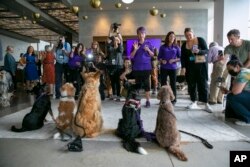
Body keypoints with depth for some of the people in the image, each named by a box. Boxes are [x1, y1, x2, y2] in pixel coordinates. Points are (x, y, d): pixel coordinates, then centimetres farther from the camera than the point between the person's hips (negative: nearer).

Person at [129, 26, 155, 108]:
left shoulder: (148, 43, 4)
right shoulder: (135, 44, 4)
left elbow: (152, 55, 5)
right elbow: (131, 56, 1)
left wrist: (148, 50, -14)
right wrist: (135, 49, -16)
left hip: (146, 67, -1)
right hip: (137, 67, 1)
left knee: (146, 83, 0)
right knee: (138, 84, 8)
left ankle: (148, 101, 7)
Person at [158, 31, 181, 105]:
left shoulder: (176, 47, 7)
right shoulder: (163, 47, 5)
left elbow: (180, 57, 6)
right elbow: (159, 57, 7)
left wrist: (174, 60, -11)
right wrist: (162, 61, -13)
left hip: (173, 68, 0)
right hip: (164, 68, 0)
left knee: (173, 84, 3)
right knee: (163, 83, 1)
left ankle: (173, 99, 13)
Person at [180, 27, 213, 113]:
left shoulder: (200, 40, -1)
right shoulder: (184, 45, 7)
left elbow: (207, 51, -6)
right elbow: (182, 57, 5)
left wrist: (199, 51, -26)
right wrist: (183, 67, -7)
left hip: (201, 65, -3)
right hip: (190, 67, 3)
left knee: (203, 84, -5)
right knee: (191, 84, 3)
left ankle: (206, 104, -1)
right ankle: (194, 103, 13)